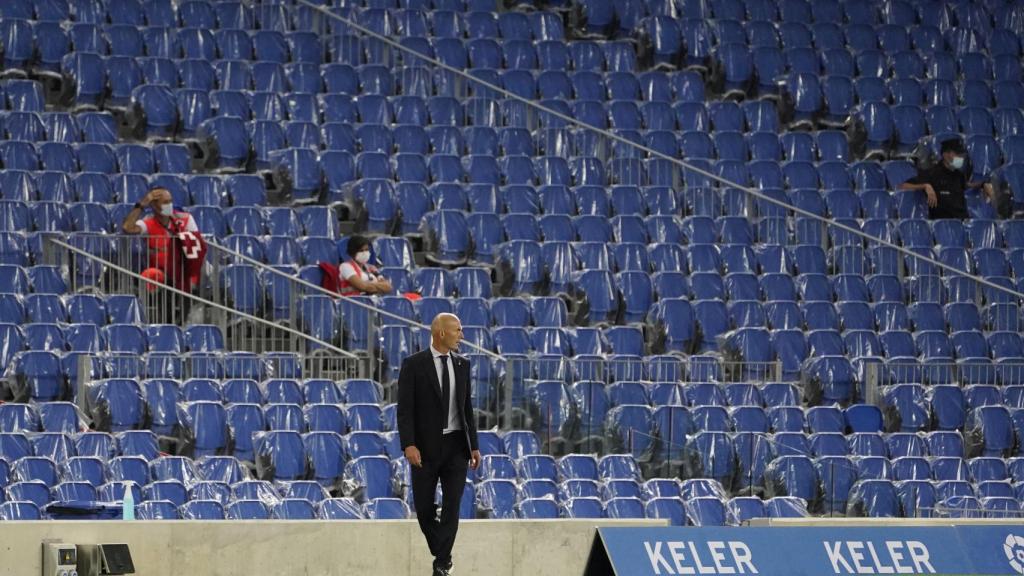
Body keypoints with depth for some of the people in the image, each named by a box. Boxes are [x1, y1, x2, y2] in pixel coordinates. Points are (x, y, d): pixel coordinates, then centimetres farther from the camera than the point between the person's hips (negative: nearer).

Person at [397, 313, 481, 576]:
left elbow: (467, 408, 12)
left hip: (455, 445, 3)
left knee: (451, 506, -5)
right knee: (424, 507, 3)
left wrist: (474, 445, 8)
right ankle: (442, 554, 25)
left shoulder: (462, 365, 7)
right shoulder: (413, 365, -7)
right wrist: (409, 444, -21)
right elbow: (405, 409, -10)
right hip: (426, 446, -3)